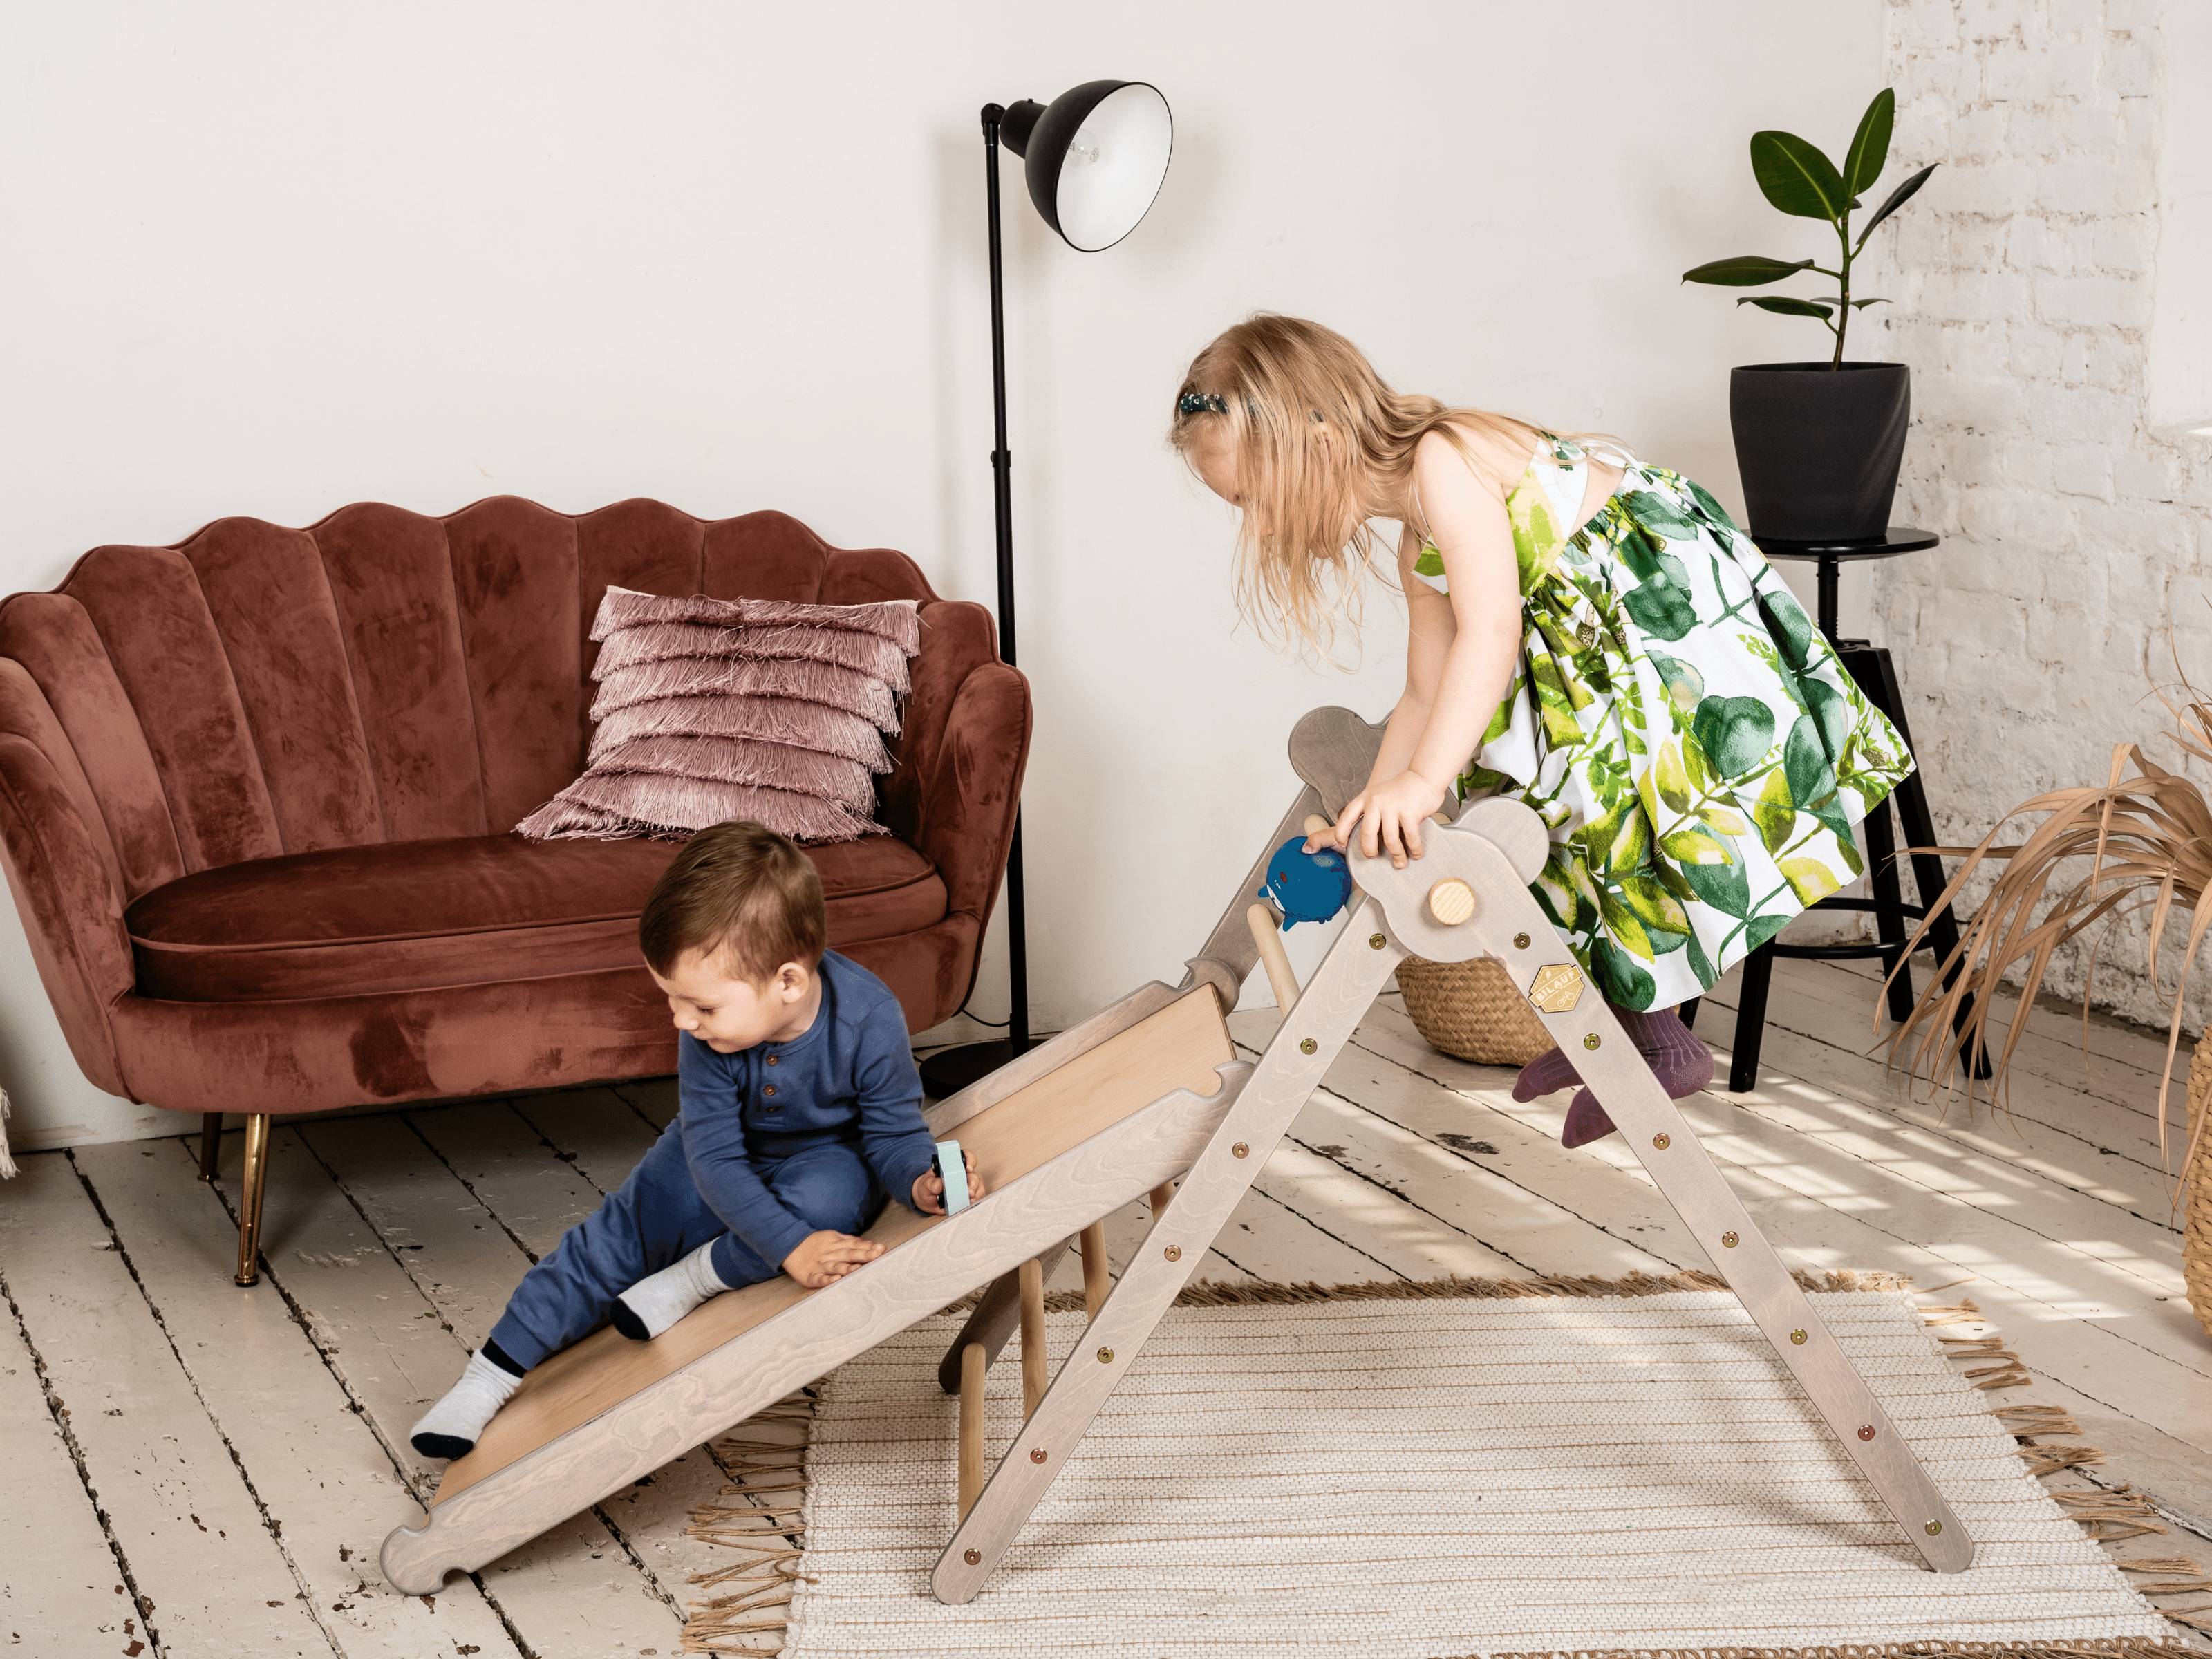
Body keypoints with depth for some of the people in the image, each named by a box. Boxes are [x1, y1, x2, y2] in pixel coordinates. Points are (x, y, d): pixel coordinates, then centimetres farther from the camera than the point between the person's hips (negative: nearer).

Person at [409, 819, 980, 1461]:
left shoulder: (868, 1020, -34)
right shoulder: (711, 1030, -29)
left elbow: (894, 1131, -20)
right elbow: (715, 1157, -28)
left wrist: (923, 1179, -43)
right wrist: (790, 1247, -40)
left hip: (830, 1154, -2)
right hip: (726, 1151, 2)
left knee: (829, 1196, -35)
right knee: (623, 1230, -6)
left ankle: (695, 1277, -15)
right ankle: (493, 1371, 6)